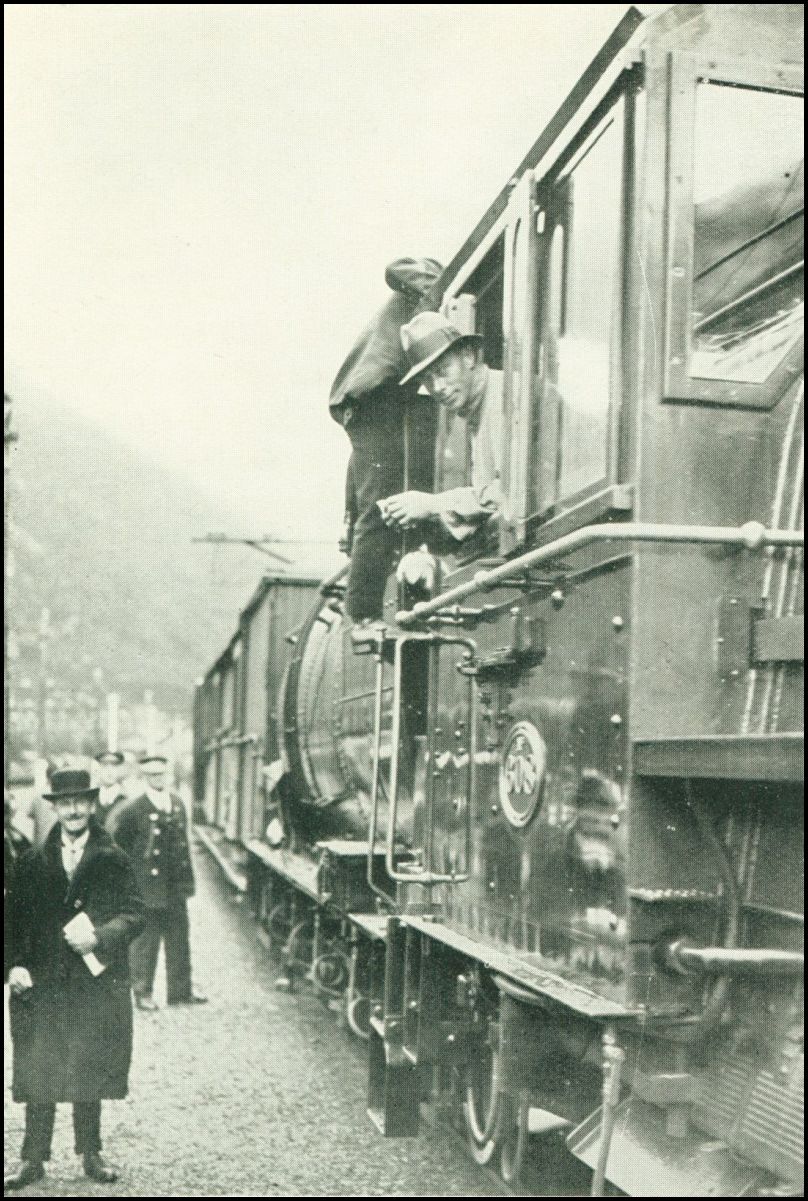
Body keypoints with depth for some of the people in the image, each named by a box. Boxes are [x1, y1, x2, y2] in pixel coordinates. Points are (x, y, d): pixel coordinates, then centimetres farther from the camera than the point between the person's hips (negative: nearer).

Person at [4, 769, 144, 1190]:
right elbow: (16, 917, 5)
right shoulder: (32, 862, 5)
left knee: (91, 1073, 10)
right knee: (37, 1074, 4)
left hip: (96, 983, -1)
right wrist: (16, 963, -8)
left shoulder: (113, 860, -1)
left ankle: (91, 1154, 24)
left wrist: (98, 937, -20)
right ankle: (33, 1159, 15)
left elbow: (134, 913, -4)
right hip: (42, 985, 1)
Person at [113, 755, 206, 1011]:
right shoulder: (132, 811, -10)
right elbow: (120, 849, -4)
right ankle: (143, 992, 17)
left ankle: (181, 990, 23)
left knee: (179, 941, 12)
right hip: (147, 887, -5)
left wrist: (187, 881, 13)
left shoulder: (178, 805, 8)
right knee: (145, 942, 3)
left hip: (176, 887, 6)